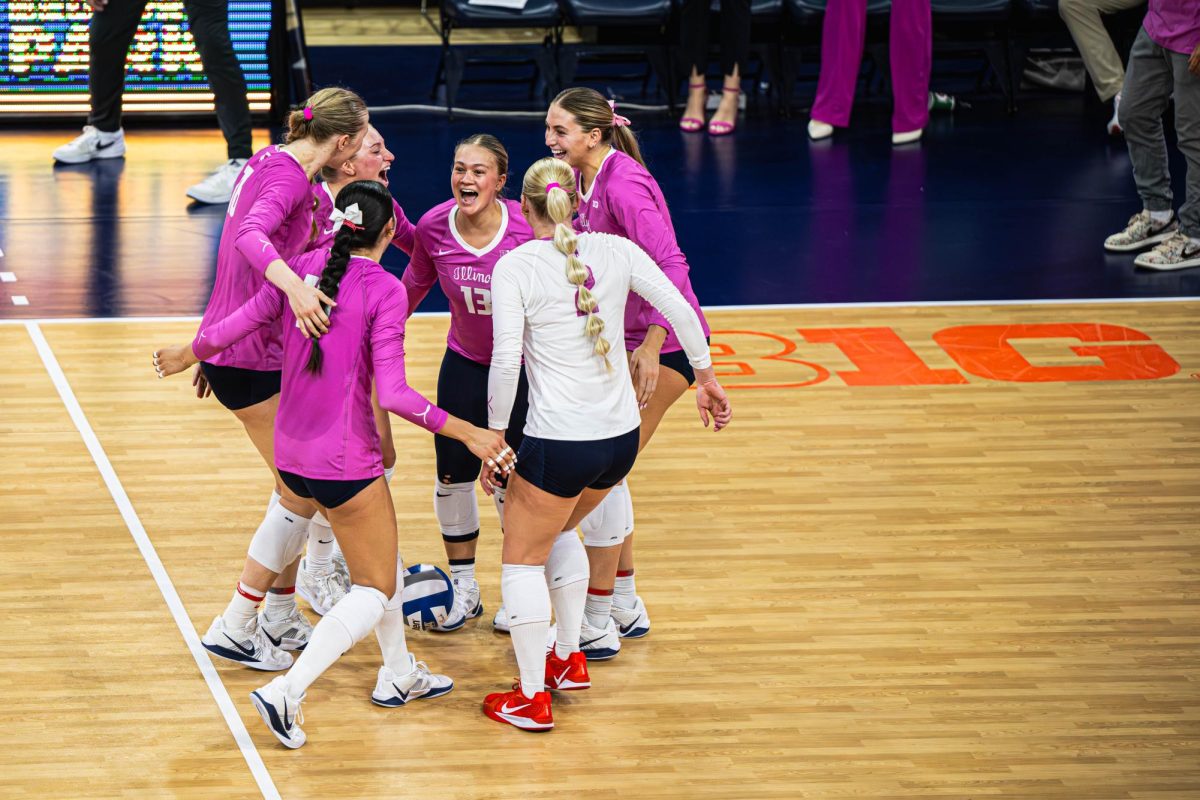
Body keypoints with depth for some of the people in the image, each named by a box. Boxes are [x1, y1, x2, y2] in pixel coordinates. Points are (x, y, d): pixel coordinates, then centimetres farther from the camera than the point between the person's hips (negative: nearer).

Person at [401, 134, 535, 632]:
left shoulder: (528, 228, -26)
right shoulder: (434, 227, -15)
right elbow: (416, 284, 5)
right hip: (464, 363, 4)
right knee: (453, 473, 6)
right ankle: (463, 587, 25)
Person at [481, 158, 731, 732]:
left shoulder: (515, 266, -9)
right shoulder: (615, 251, 2)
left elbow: (506, 360, -16)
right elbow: (681, 311, 2)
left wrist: (496, 432, -6)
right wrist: (707, 380, 14)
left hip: (559, 442, -5)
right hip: (622, 437, 6)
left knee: (523, 557, 13)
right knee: (558, 533, 31)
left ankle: (532, 696, 14)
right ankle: (568, 659, 35)